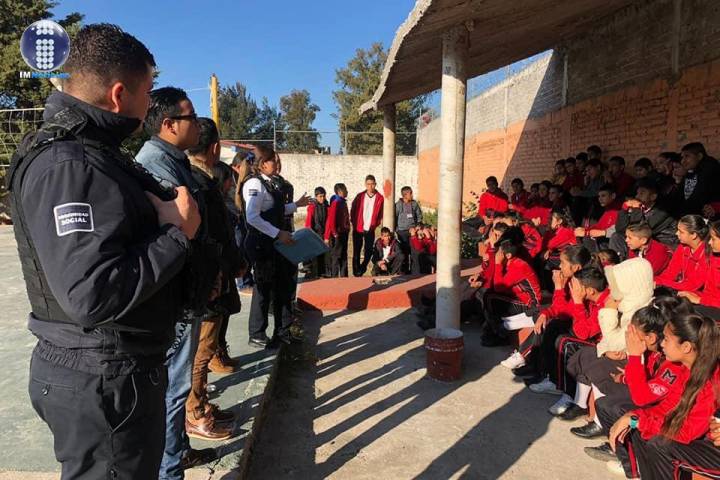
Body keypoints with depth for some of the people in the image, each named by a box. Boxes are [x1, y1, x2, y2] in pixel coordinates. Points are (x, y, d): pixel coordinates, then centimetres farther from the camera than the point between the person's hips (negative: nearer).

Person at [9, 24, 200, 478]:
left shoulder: (95, 151, 11)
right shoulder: (66, 166, -23)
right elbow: (92, 295, -32)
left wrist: (171, 214, -5)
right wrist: (177, 233, -22)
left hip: (121, 368, 10)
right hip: (101, 381, -10)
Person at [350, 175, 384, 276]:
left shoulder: (380, 198, 0)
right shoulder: (360, 196, 3)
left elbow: (381, 213, 6)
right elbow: (352, 210, 9)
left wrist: (376, 224, -1)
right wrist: (354, 222, 3)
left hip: (370, 230, 0)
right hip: (358, 229, 1)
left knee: (369, 252, 1)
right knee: (356, 252, 4)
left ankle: (361, 269, 23)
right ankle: (356, 272, 15)